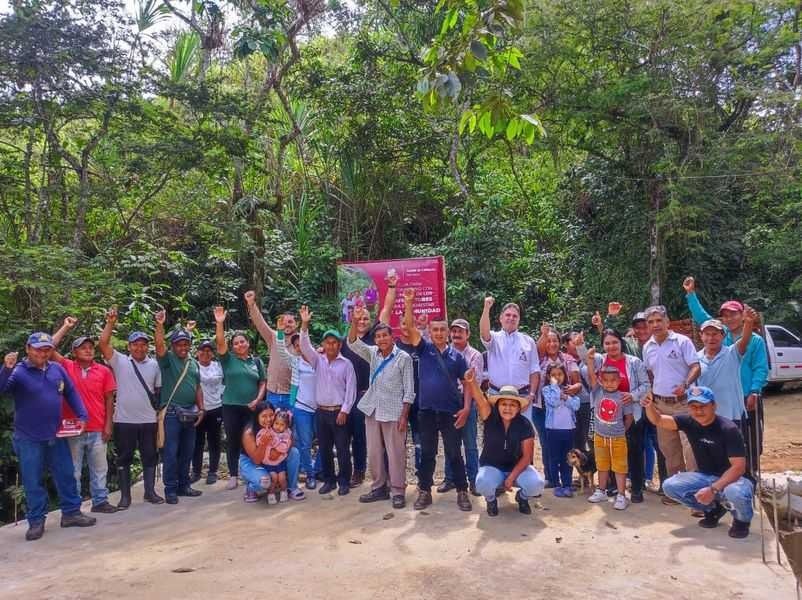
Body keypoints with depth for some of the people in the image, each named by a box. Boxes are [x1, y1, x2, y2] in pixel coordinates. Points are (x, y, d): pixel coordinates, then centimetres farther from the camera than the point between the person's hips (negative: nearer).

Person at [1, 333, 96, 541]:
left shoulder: (57, 369, 2)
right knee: (33, 481, 5)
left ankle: (71, 512, 23)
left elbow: (71, 393, 11)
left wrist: (82, 415, 4)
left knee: (66, 475, 11)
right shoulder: (18, 371, -11)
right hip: (29, 438, -4)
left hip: (56, 435, 4)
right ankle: (36, 521, 18)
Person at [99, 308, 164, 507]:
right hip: (124, 420, -2)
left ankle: (150, 492, 20)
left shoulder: (154, 365, 7)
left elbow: (159, 389, 11)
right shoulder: (120, 361, -1)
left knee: (150, 457, 9)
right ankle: (125, 496, 16)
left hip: (148, 420, 2)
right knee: (124, 458, 6)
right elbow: (103, 344, -12)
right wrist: (110, 323, -20)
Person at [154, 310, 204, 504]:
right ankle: (170, 489, 6)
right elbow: (159, 345, -23)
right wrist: (160, 325, -35)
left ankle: (183, 485, 21)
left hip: (190, 413, 6)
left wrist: (201, 409, 6)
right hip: (172, 413, -5)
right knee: (171, 453, -2)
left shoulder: (194, 363, 14)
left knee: (187, 452, 11)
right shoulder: (168, 359, -2)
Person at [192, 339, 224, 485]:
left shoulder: (218, 366, 3)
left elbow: (224, 384, 10)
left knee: (214, 442, 7)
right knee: (197, 442, 8)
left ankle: (212, 472, 17)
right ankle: (196, 472, 21)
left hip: (215, 409, 1)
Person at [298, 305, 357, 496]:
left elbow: (350, 389, -5)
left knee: (342, 449, 1)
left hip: (339, 412, -3)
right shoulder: (318, 360, 7)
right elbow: (305, 345, -6)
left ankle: (344, 482, 12)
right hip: (321, 411, 3)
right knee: (324, 449, 9)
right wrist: (304, 324, -18)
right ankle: (329, 480, 21)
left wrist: (344, 410, -11)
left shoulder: (346, 364, -2)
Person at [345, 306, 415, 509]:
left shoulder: (403, 358, -7)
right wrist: (355, 321, -19)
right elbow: (352, 343, -5)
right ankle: (379, 488, 23)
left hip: (393, 412, -5)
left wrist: (404, 415, -12)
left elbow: (409, 389, -7)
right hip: (373, 410, 5)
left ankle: (398, 491, 10)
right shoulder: (373, 354, 7)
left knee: (395, 453, 0)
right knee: (374, 453, 11)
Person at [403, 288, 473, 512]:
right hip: (427, 410, 1)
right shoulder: (424, 349, 4)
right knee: (427, 453, 10)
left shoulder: (456, 356, 4)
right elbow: (410, 327, -7)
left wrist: (466, 408, -6)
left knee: (454, 453, 6)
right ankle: (424, 492, 20)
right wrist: (409, 304, -19)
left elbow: (467, 383, 5)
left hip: (451, 411, 0)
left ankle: (462, 492, 17)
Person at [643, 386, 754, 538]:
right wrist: (650, 406, -33)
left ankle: (742, 520, -1)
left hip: (731, 478, -5)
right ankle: (714, 508, 9)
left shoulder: (728, 429, -22)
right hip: (705, 477, 5)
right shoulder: (689, 422, -6)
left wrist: (713, 489, -33)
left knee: (735, 492, -40)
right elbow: (658, 420, -9)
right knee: (670, 485, -15)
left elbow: (739, 467, -25)